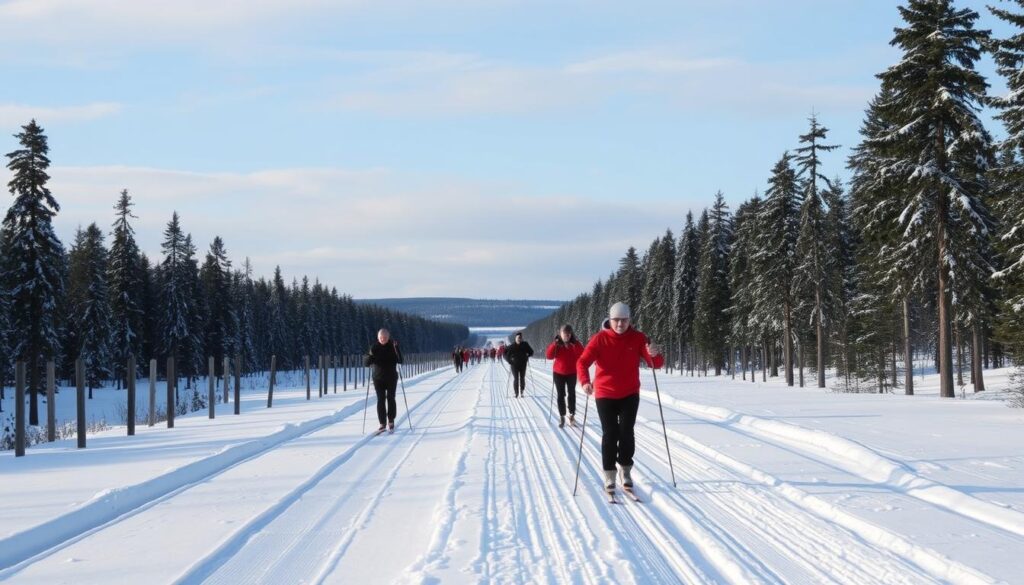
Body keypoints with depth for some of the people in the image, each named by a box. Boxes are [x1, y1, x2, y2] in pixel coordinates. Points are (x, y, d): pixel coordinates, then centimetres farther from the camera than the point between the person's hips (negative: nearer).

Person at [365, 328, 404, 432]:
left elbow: (400, 361, -13)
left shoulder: (393, 346, -3)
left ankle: (391, 421, 11)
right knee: (380, 400, -2)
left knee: (390, 398, -2)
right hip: (378, 378, 1)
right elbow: (367, 363, -2)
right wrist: (370, 355, -23)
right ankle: (382, 424, 1)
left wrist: (396, 349, -24)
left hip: (391, 378, -1)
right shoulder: (374, 347, -1)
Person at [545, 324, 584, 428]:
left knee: (572, 393, 5)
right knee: (561, 395, 2)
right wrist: (554, 345, -25)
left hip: (572, 373, 0)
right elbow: (549, 356, -14)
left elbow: (582, 355, -17)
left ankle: (572, 415, 13)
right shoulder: (556, 343, -6)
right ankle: (562, 417, 6)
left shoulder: (575, 343, -8)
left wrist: (576, 345, -31)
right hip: (558, 373, 0)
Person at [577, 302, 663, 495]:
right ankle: (609, 476, 7)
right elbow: (583, 362, -18)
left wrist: (654, 355, -34)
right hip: (605, 395, -1)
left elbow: (656, 364, -9)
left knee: (626, 433, -1)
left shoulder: (638, 338, -5)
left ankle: (626, 470, 18)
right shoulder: (600, 339, -10)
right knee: (610, 434, -2)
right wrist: (585, 381, -37)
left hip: (630, 394, 1)